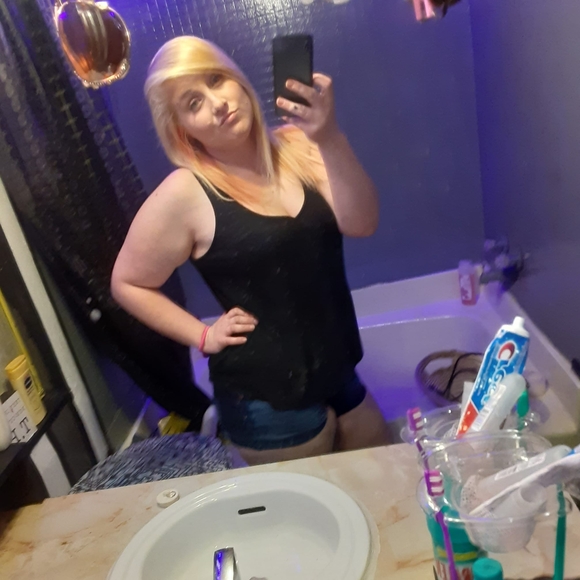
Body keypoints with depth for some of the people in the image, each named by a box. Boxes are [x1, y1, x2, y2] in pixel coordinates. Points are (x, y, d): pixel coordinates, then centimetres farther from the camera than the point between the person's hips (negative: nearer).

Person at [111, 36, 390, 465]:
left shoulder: (297, 146, -3)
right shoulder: (184, 195, -14)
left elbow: (361, 223, -17)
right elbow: (128, 284, -3)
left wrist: (329, 138, -30)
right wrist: (203, 336, -8)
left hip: (337, 375, 6)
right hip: (267, 401, -5)